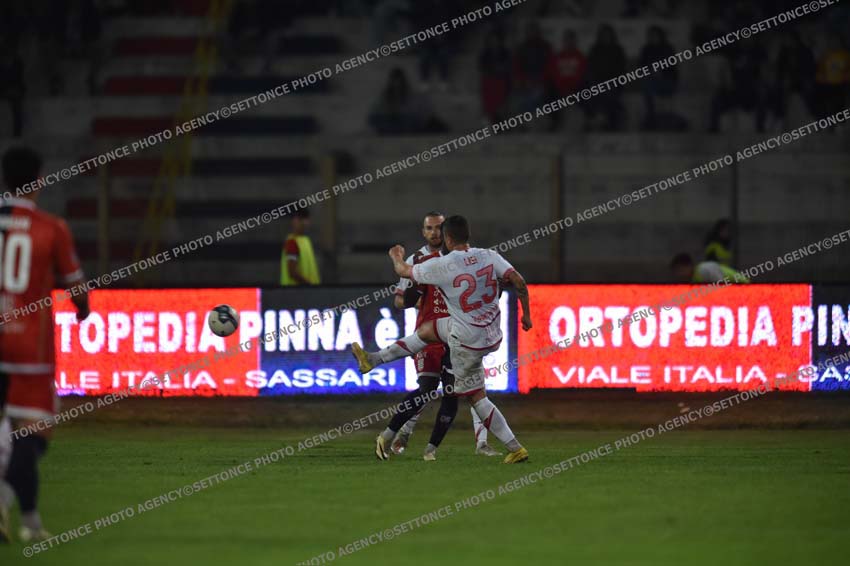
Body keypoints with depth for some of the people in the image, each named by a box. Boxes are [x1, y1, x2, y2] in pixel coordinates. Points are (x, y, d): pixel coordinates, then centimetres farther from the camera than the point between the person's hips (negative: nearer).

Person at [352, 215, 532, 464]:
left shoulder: (441, 265, -17)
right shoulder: (489, 256, -6)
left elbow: (404, 271, 1)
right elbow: (518, 281, -12)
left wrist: (397, 256, 25)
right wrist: (526, 314, 3)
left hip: (468, 342, -7)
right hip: (493, 332, 7)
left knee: (476, 396, 6)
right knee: (427, 330, 23)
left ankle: (515, 449, 5)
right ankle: (374, 359, 34)